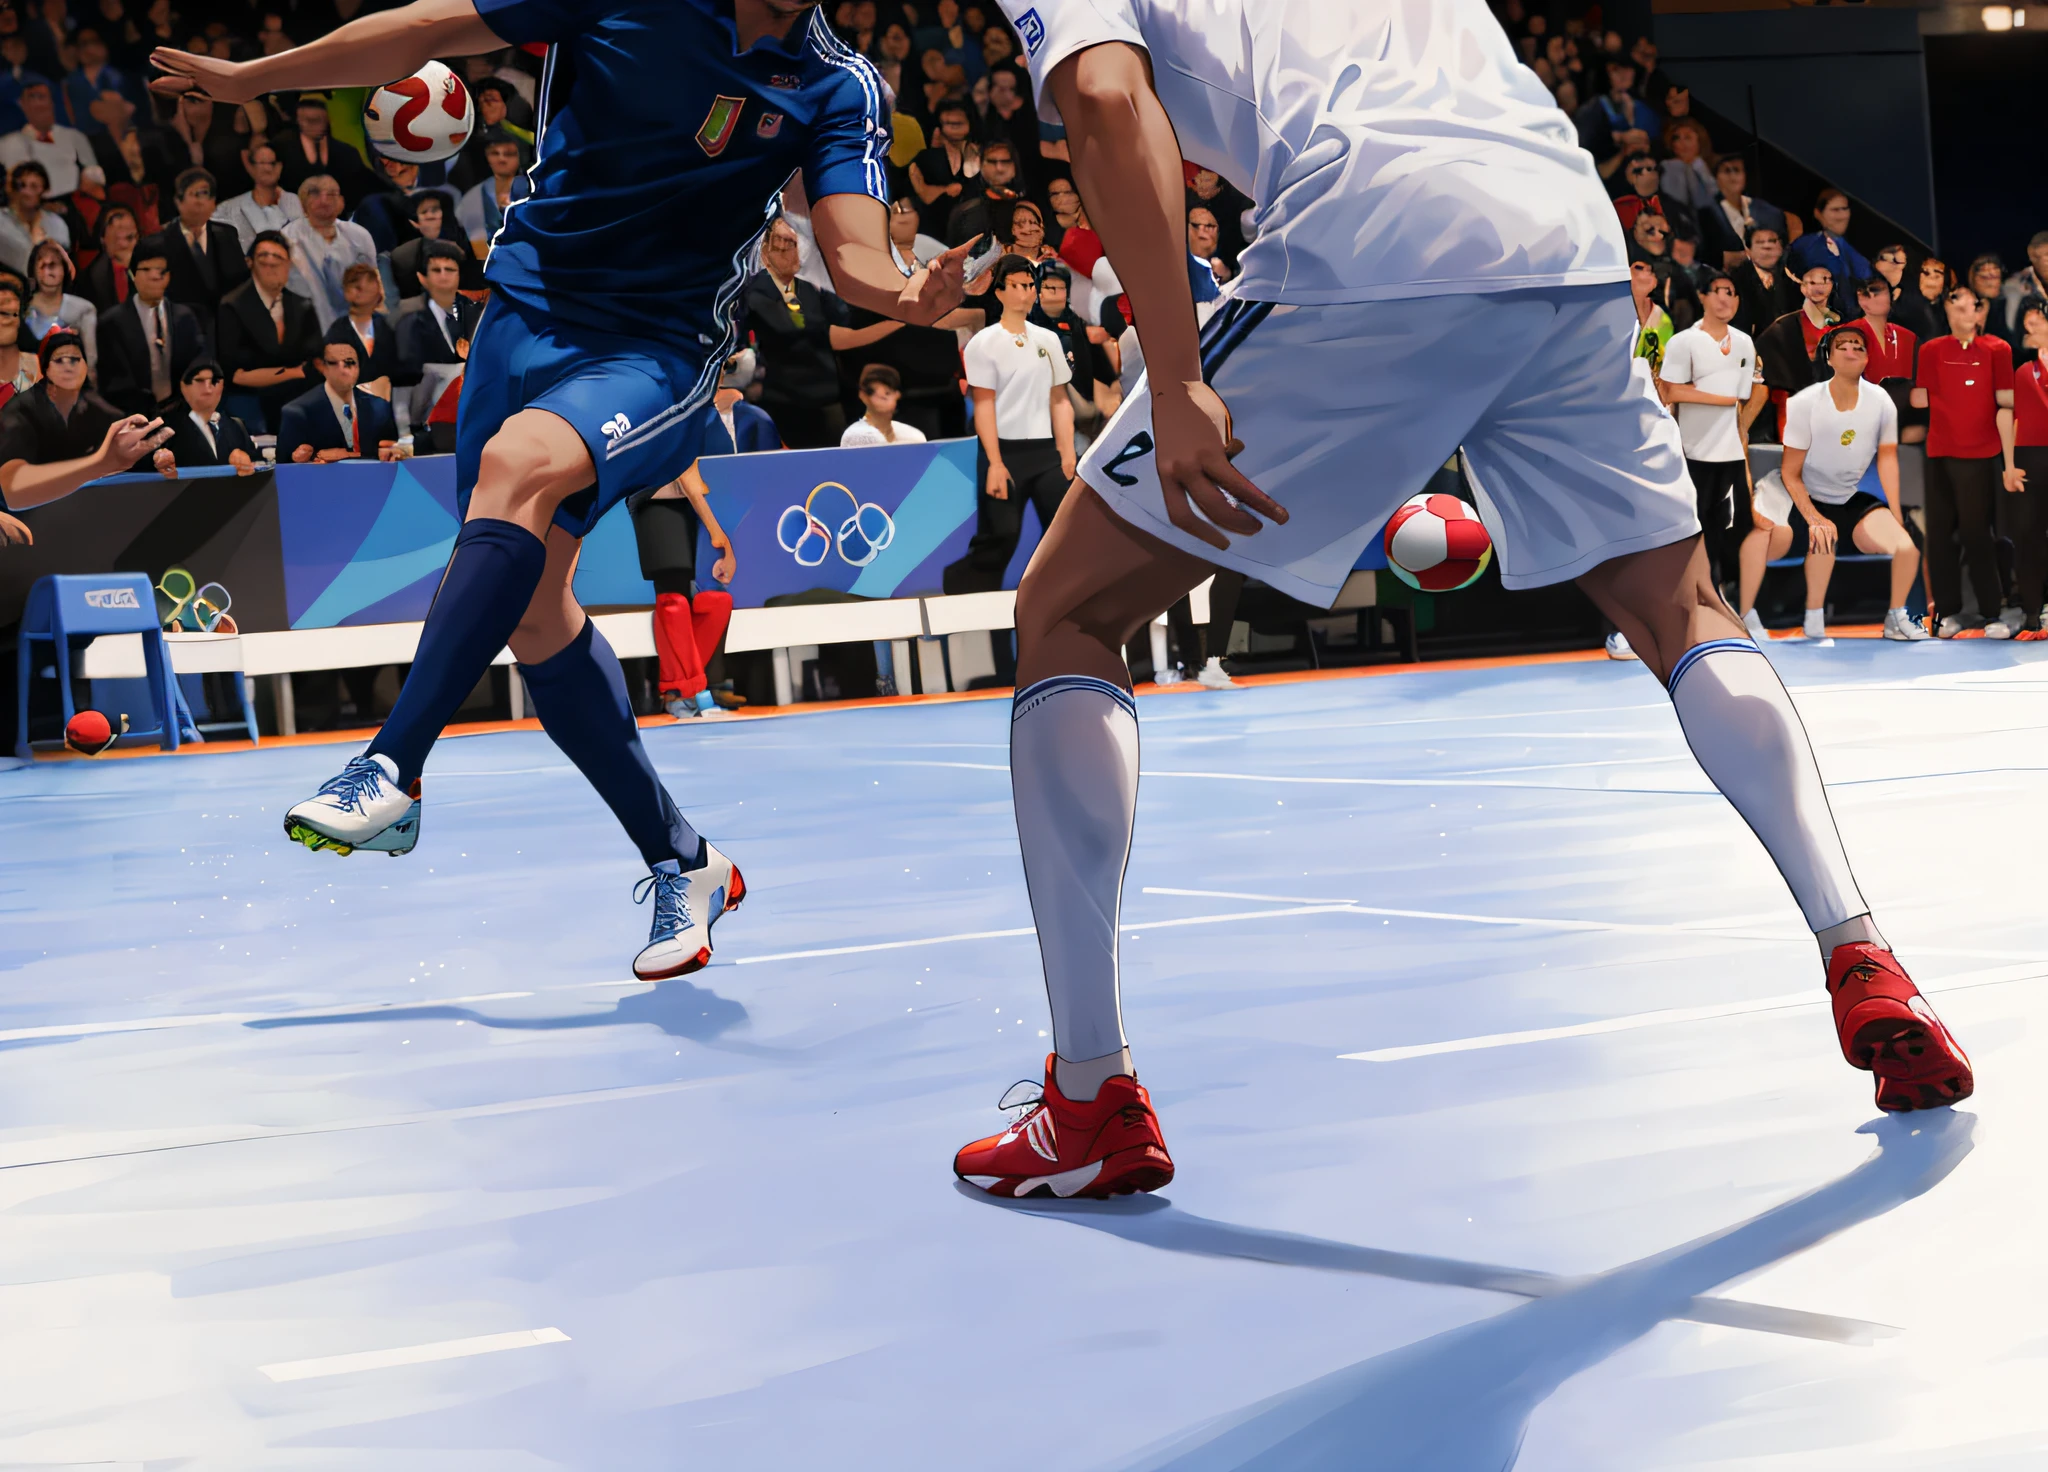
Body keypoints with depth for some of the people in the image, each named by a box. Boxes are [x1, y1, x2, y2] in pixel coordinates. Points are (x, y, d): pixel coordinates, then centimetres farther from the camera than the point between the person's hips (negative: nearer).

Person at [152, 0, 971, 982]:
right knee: (531, 607, 5)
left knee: (519, 462, -33)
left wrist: (907, 294, -38)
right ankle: (681, 865, 18)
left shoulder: (837, 89, -6)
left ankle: (391, 774, -35)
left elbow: (854, 257, -14)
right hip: (528, 310, 4)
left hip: (658, 354, -3)